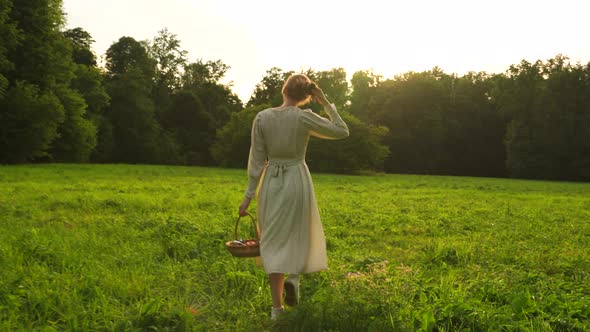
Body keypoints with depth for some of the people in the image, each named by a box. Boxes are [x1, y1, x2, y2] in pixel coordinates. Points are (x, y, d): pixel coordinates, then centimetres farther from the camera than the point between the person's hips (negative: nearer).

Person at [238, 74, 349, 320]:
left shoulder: (262, 118, -3)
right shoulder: (304, 118, -9)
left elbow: (256, 159, -3)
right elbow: (342, 132, 1)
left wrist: (249, 195, 1)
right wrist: (326, 103, 3)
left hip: (271, 183, 2)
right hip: (297, 182, -2)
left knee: (275, 242, 11)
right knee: (300, 235, 20)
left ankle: (276, 307, 8)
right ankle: (293, 278, -7)